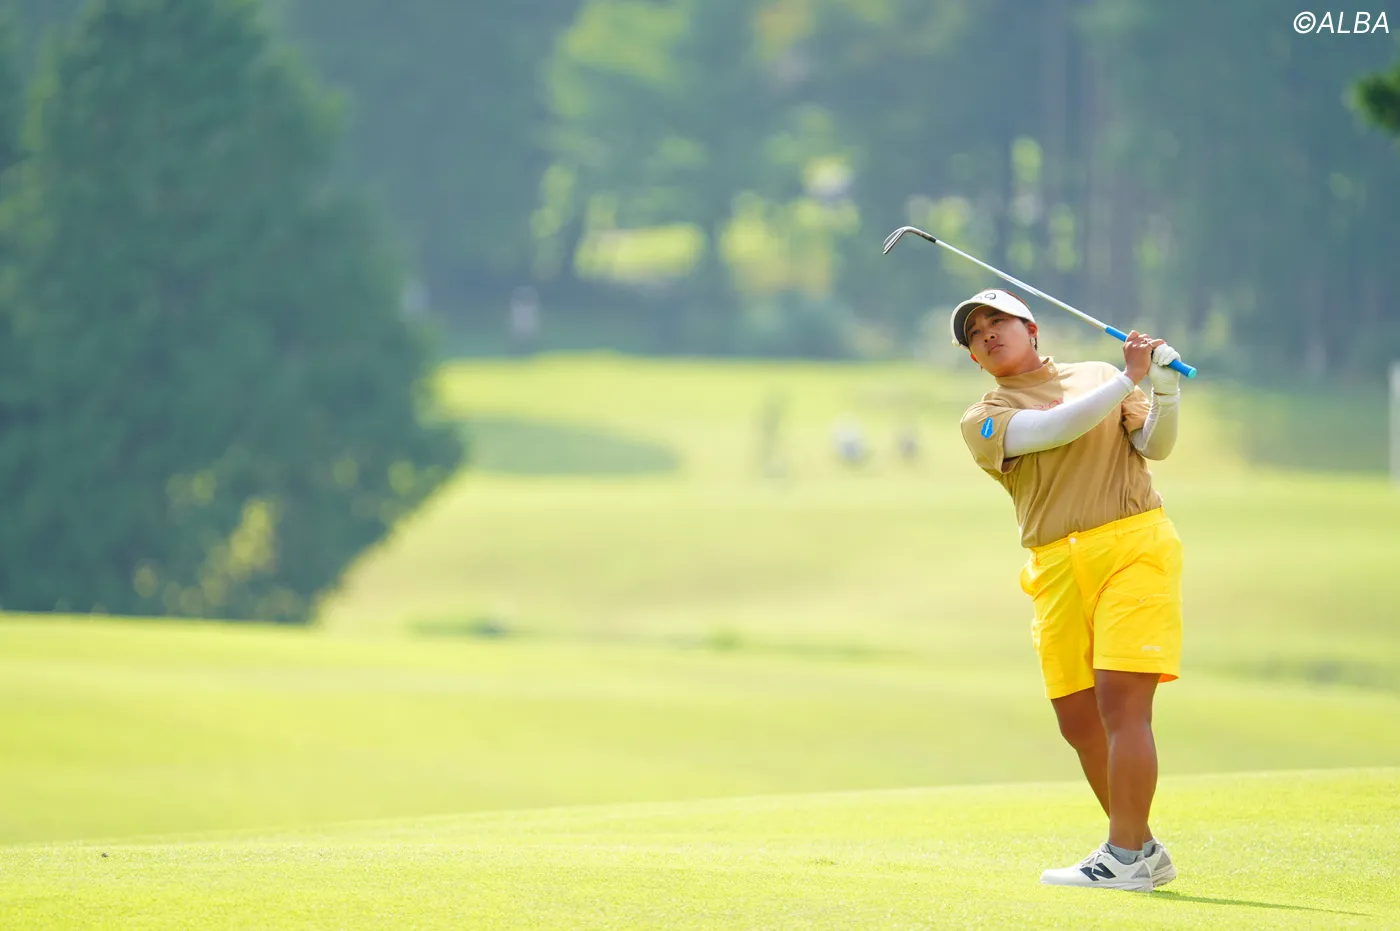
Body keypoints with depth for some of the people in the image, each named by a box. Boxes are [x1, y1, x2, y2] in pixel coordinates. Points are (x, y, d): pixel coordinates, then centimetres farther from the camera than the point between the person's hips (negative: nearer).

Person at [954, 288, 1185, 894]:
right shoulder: (983, 420, 11)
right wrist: (1128, 380, -9)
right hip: (1056, 567, 3)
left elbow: (1154, 445, 7)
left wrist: (1165, 389, -10)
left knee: (1120, 699, -14)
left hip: (1133, 543, -3)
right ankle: (1143, 849, 17)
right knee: (1078, 720, 2)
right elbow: (1052, 429, -6)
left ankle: (1125, 857, -13)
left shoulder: (1099, 376, 17)